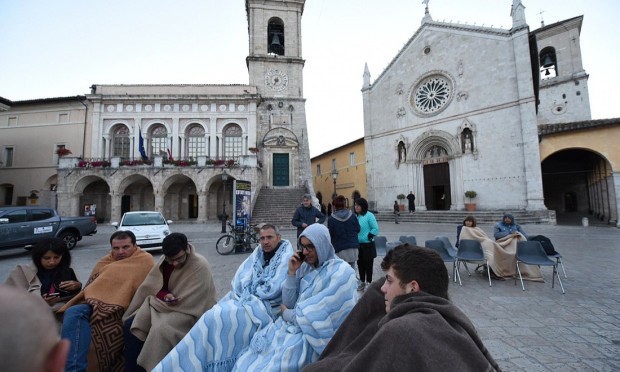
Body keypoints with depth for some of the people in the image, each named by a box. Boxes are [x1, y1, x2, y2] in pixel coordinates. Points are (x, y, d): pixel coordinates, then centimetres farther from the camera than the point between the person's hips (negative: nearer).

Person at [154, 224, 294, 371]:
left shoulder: (286, 258, -10)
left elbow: (272, 290, -15)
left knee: (218, 318, -19)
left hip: (265, 306, -6)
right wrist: (247, 292, -14)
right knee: (214, 314, -13)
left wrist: (249, 292, -4)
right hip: (246, 298, 6)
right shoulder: (258, 253, 10)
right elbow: (240, 279, 4)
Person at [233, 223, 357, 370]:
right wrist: (292, 272, -8)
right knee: (247, 359, -9)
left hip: (315, 338, -6)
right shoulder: (305, 267, 5)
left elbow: (319, 317, -19)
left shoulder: (341, 272, -15)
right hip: (292, 325, 6)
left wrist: (287, 314, -6)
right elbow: (288, 303, 4)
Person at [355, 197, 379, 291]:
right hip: (358, 245, 6)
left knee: (368, 264, 6)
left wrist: (368, 237, -14)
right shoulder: (355, 216, 4)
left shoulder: (369, 215, -13)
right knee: (360, 264, 15)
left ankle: (368, 282, 20)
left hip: (367, 245, -6)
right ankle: (362, 282, 30)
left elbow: (375, 229, -13)